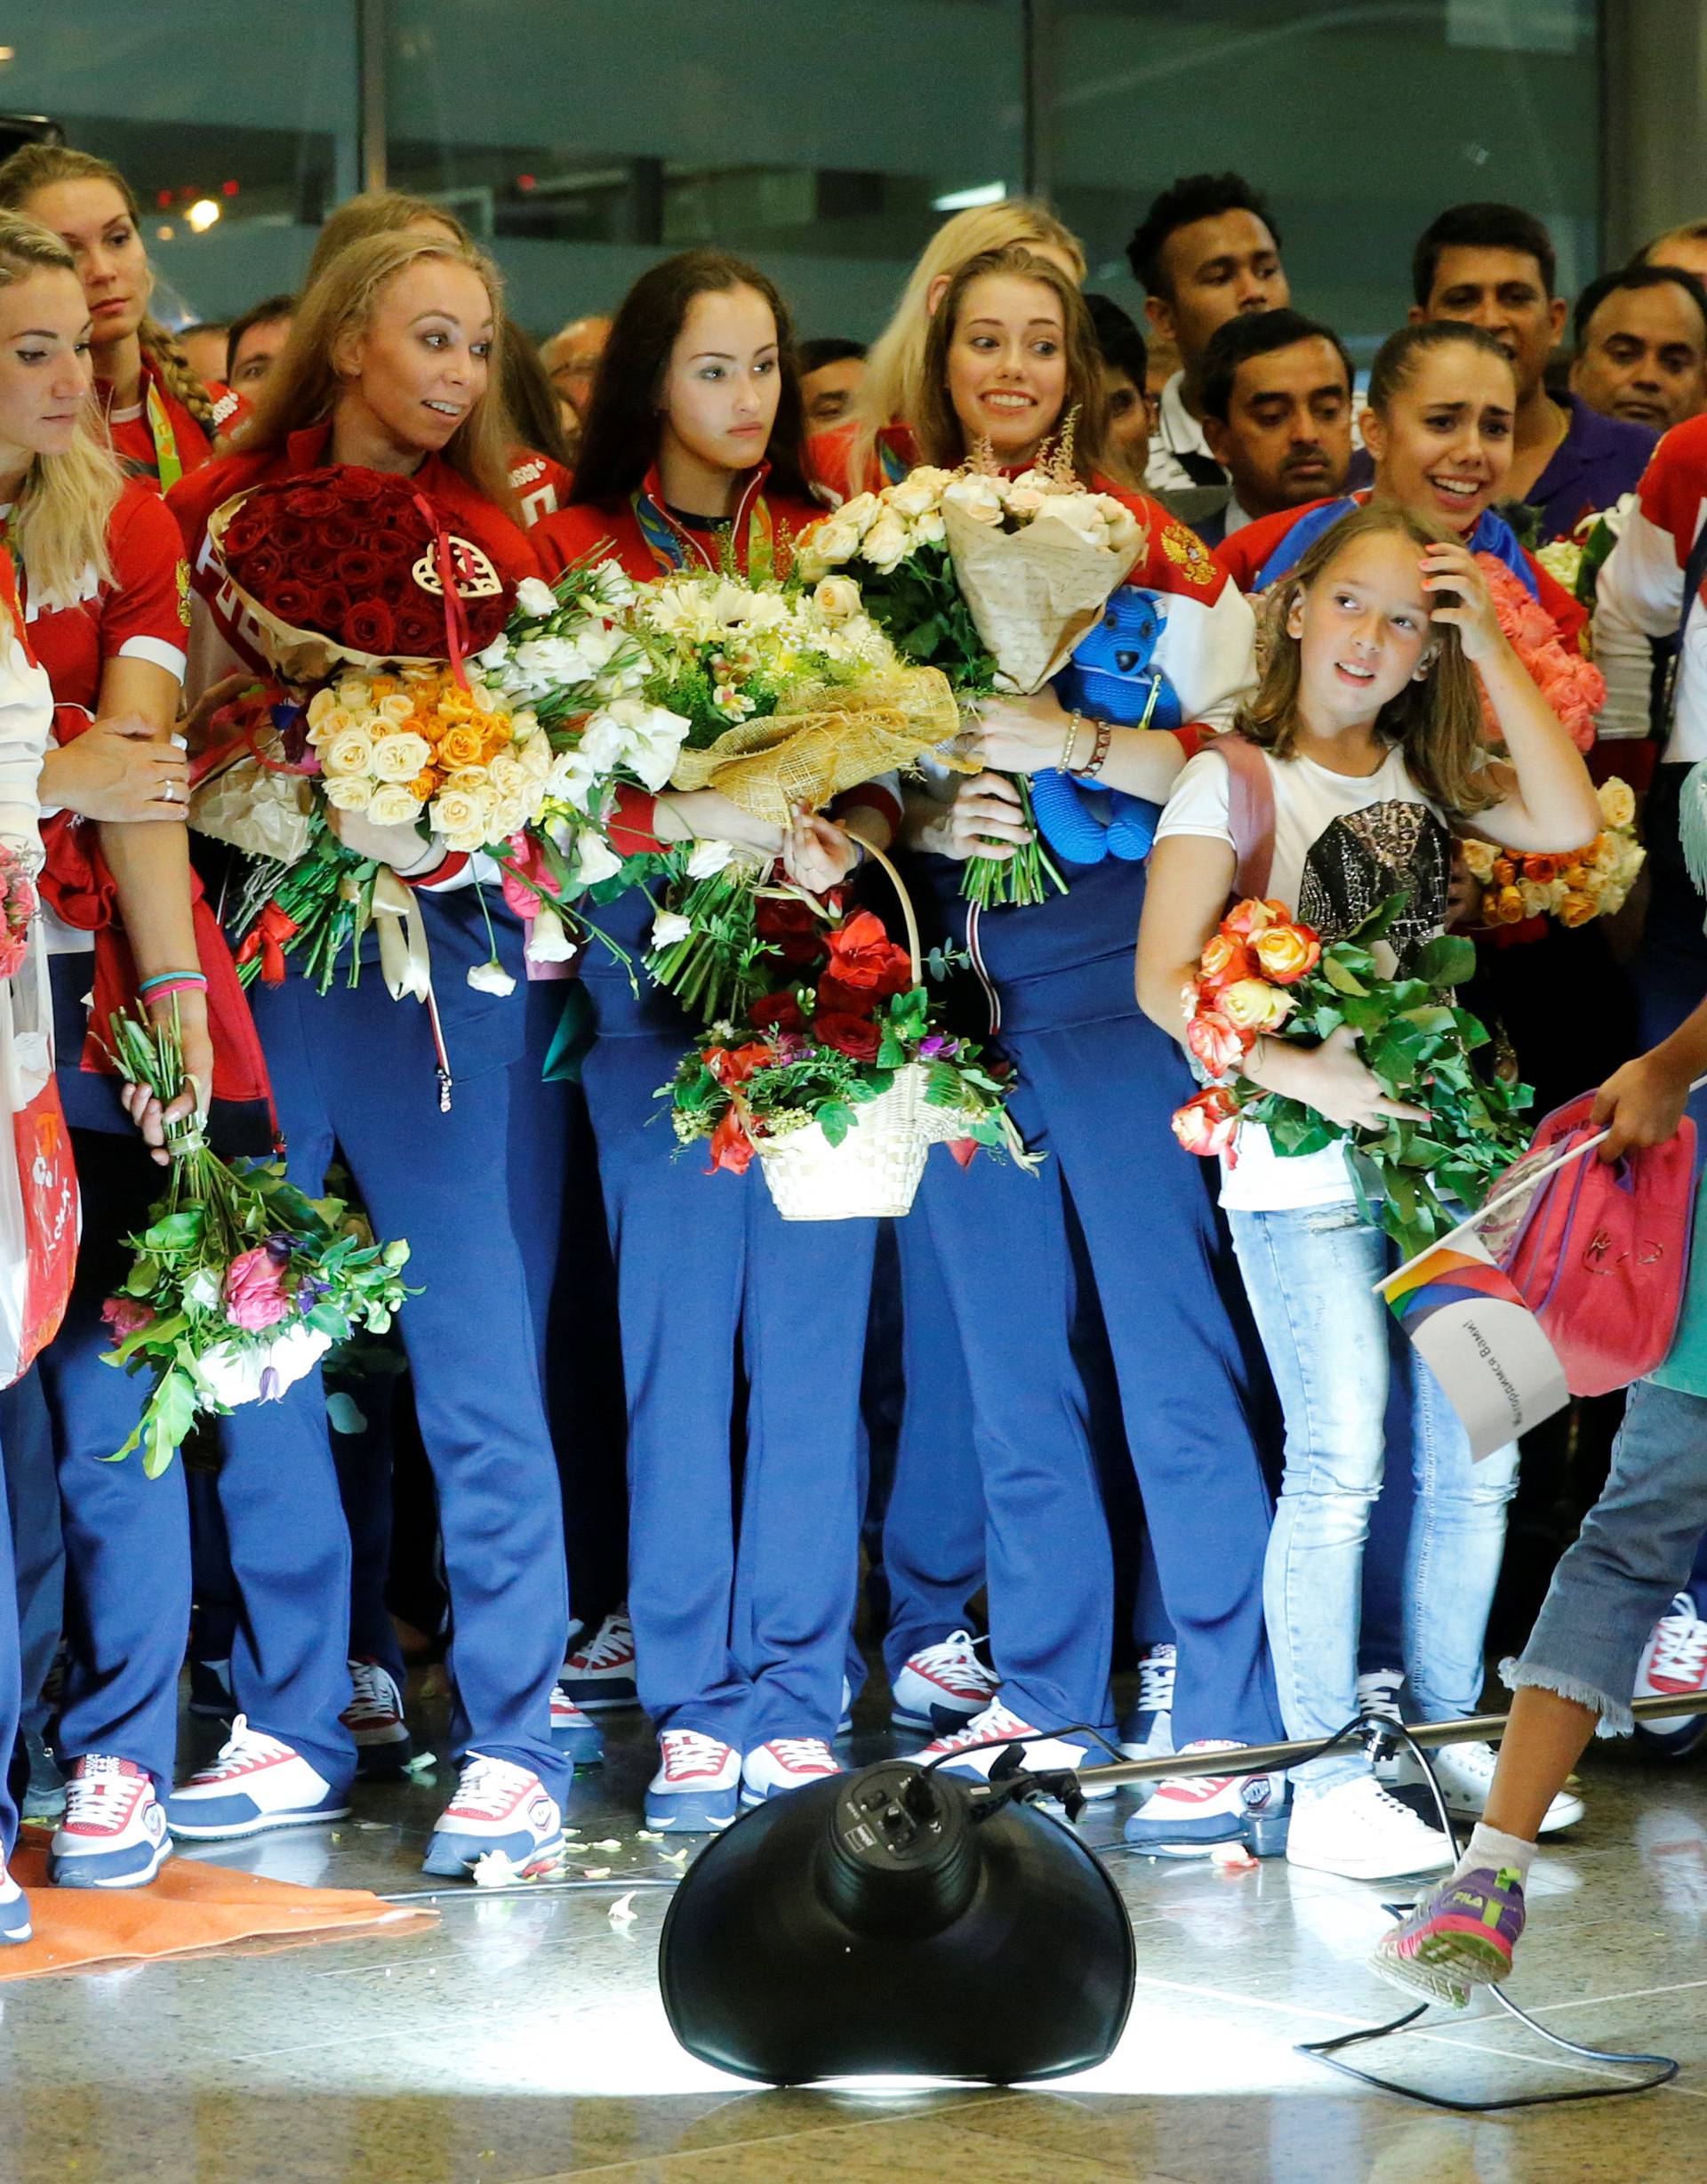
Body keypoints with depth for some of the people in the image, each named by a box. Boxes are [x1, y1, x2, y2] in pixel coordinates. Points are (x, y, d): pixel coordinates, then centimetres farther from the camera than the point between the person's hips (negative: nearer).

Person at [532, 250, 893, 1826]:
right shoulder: (581, 547, 6)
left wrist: (847, 836, -10)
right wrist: (698, 816, -17)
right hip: (655, 947, -1)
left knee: (809, 1330, -1)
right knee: (677, 1329, -1)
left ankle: (795, 1707, 4)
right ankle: (694, 1707, 5)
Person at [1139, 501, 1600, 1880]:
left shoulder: (1428, 773, 13)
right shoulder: (1237, 780, -2)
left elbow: (1569, 824, -4)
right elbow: (1165, 980, -10)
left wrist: (1493, 648, -5)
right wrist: (1309, 1078, -20)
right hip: (1305, 1165, -5)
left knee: (1480, 1456, 8)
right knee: (1340, 1467, -6)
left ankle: (1451, 1734, 22)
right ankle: (1326, 1785, 1)